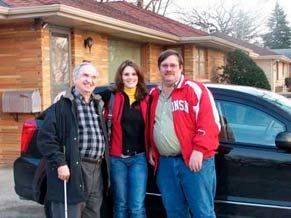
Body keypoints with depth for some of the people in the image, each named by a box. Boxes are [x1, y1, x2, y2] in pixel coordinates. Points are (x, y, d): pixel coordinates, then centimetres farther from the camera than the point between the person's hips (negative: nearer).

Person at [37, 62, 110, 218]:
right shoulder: (63, 105, -7)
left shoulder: (98, 105, 17)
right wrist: (60, 163, -19)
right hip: (72, 170, -7)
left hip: (97, 170, 8)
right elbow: (45, 137, -13)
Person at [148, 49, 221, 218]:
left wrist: (199, 150, -18)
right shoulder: (153, 95, 15)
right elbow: (150, 125, 26)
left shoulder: (195, 89, -4)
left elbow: (209, 123, -12)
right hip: (165, 163, 6)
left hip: (194, 160, -6)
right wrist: (151, 148, 15)